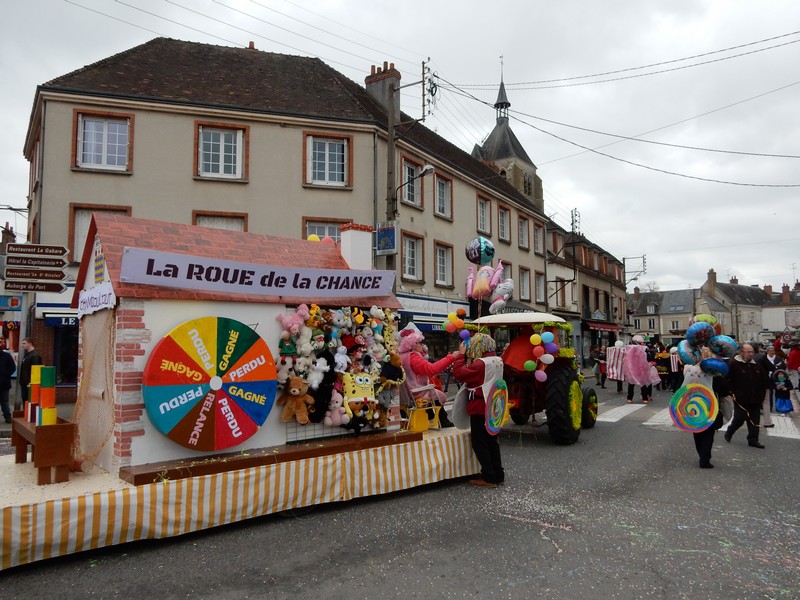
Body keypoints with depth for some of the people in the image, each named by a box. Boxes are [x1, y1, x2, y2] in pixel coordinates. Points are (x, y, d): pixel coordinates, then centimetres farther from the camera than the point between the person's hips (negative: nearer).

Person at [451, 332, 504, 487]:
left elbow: (460, 373, -24)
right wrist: (465, 356, 0)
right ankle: (498, 474, 20)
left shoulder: (481, 363, -20)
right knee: (491, 441, 15)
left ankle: (489, 477, 2)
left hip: (480, 408, -9)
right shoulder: (497, 360, 9)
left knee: (479, 443, 0)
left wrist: (461, 354, -15)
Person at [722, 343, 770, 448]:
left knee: (755, 420, 6)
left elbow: (764, 380, 20)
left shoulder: (757, 365, 10)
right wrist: (731, 393, -14)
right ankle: (728, 434, 23)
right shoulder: (733, 364, -9)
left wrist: (762, 393, 12)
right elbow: (726, 380, -11)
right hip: (740, 399, -6)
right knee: (739, 419, 0)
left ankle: (753, 440, 16)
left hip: (755, 400, 6)